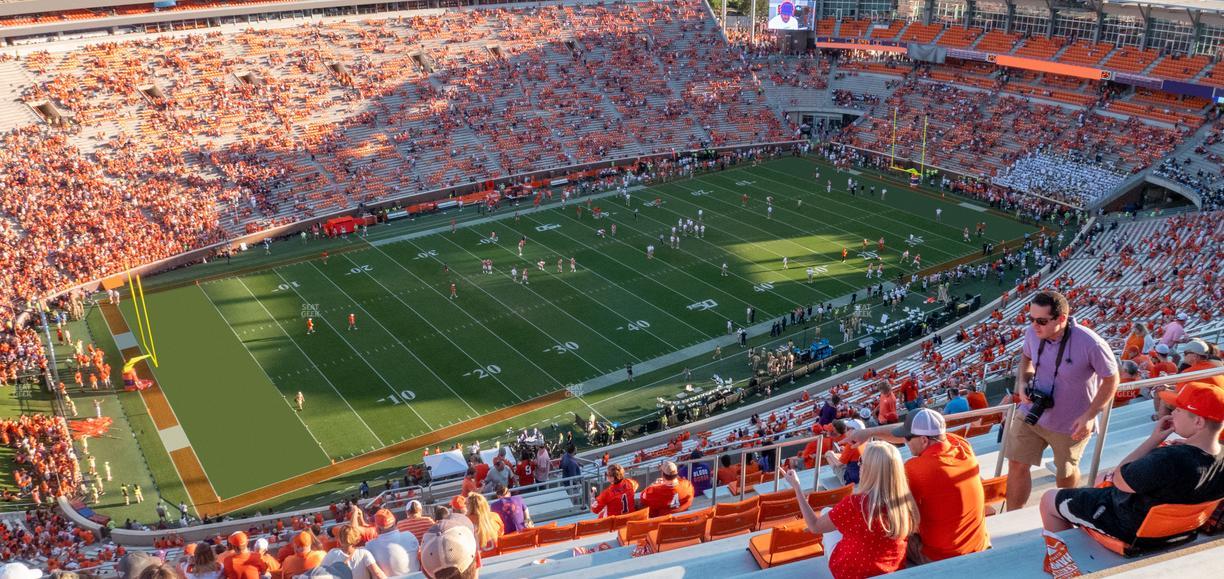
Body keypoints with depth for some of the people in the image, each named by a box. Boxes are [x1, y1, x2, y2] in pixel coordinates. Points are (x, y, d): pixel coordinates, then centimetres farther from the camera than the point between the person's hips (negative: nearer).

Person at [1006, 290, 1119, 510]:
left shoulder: (1091, 344, -29)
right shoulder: (1033, 333, -14)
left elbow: (1111, 379, -15)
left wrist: (1090, 416, -20)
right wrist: (1022, 383, -9)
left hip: (1071, 424, -3)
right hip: (1031, 412, 3)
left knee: (1066, 472, 19)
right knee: (1017, 465, 2)